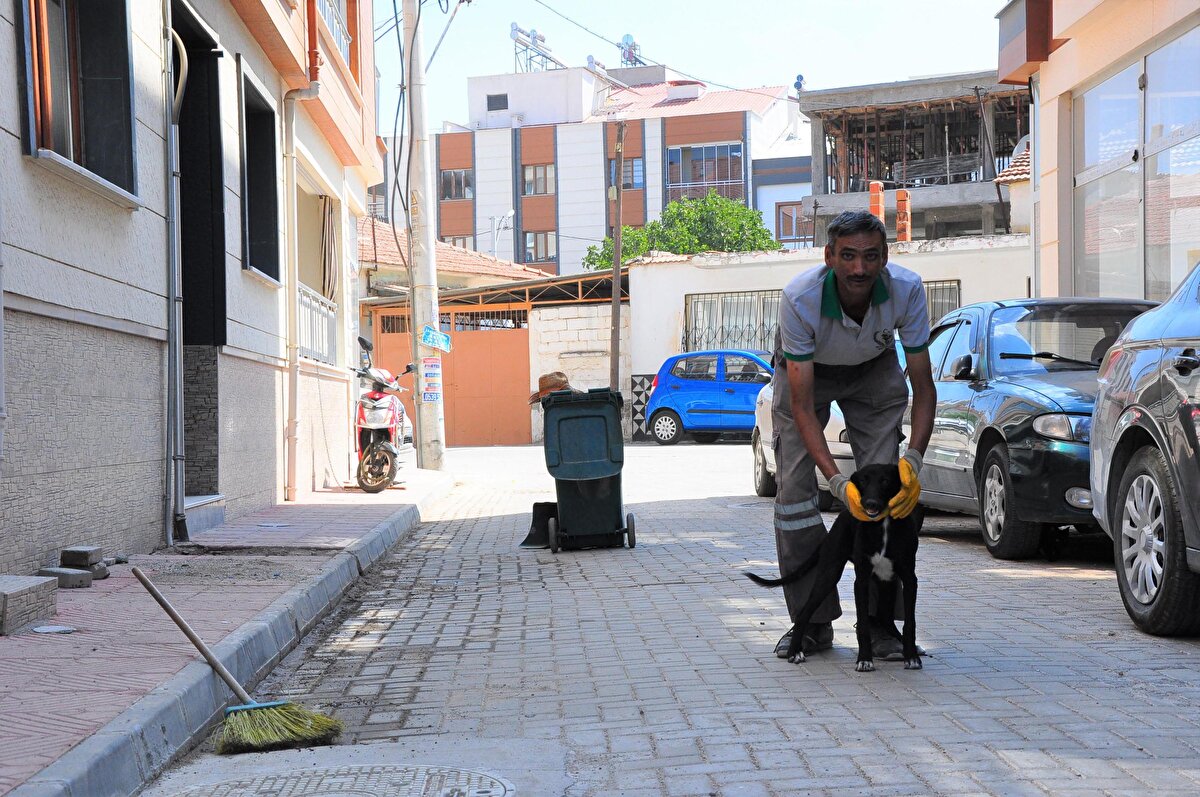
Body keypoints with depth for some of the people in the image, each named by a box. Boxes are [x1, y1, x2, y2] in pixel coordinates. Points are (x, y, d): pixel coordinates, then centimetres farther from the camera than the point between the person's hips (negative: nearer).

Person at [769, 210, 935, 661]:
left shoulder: (907, 289, -32)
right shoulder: (800, 298, -37)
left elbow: (923, 386, -24)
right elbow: (802, 406, -33)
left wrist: (913, 459, -40)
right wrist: (836, 481, -44)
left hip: (874, 369, 1)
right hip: (805, 373, -1)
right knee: (794, 489, -12)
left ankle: (881, 621, -5)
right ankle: (812, 621, 0)